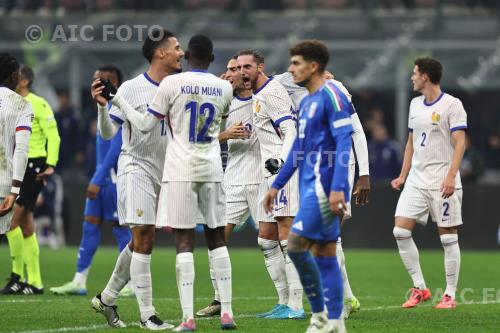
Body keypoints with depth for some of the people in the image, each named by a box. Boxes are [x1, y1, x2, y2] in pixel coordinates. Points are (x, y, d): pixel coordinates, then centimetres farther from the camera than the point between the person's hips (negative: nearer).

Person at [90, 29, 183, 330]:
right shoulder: (132, 89, -10)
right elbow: (108, 132, -7)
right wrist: (102, 106, -27)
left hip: (162, 172, 7)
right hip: (136, 167, -7)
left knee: (141, 242, 12)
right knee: (144, 239, -10)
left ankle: (107, 299, 26)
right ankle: (147, 314, -8)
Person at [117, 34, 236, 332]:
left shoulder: (172, 84, -7)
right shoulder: (224, 88, 5)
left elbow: (146, 124, 0)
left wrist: (120, 104, 13)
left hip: (181, 170, -3)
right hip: (212, 169, 3)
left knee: (184, 240, -3)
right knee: (217, 238, 12)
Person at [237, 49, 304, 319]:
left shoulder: (270, 93, -12)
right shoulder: (258, 95, 18)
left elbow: (290, 131, -20)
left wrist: (281, 160, -34)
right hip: (272, 170, 11)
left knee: (287, 238, -11)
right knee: (266, 239, 10)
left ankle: (295, 306, -12)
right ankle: (284, 302, 14)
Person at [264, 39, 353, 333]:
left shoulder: (332, 96, -11)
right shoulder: (307, 102, 18)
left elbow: (344, 143, -18)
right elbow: (299, 149, 25)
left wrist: (337, 188, -26)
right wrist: (277, 185, 25)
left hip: (324, 185, -9)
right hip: (311, 185, 9)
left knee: (296, 243, -14)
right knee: (325, 253, 8)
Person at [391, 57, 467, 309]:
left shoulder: (451, 105, -8)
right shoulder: (415, 105, 14)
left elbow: (460, 142, -13)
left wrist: (451, 177, -22)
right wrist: (403, 175, 16)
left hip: (442, 182, -7)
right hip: (416, 181, 7)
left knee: (448, 236, -2)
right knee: (400, 230, -4)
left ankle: (450, 295, 5)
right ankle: (419, 288, 4)